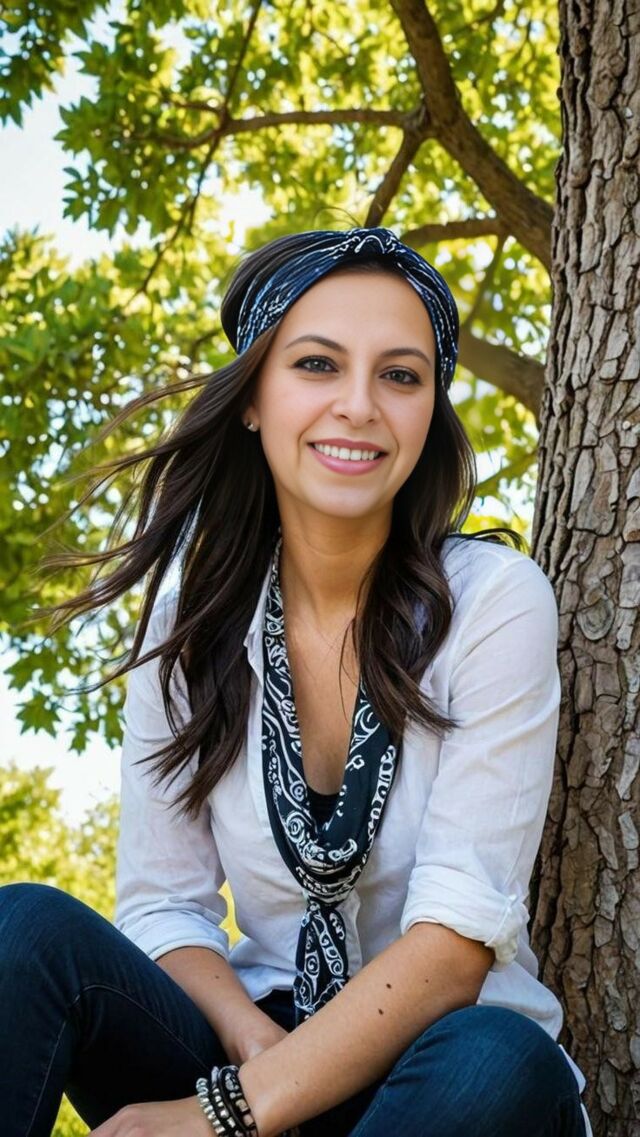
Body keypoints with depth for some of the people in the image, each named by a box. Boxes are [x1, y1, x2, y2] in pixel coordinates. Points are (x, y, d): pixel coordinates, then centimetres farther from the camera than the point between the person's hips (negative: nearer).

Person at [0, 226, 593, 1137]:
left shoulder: (495, 603, -10)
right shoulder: (191, 618, 0)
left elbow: (461, 934, -17)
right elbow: (162, 905, 1)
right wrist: (253, 1041, -20)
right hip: (255, 1042, 3)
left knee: (495, 1063, -36)